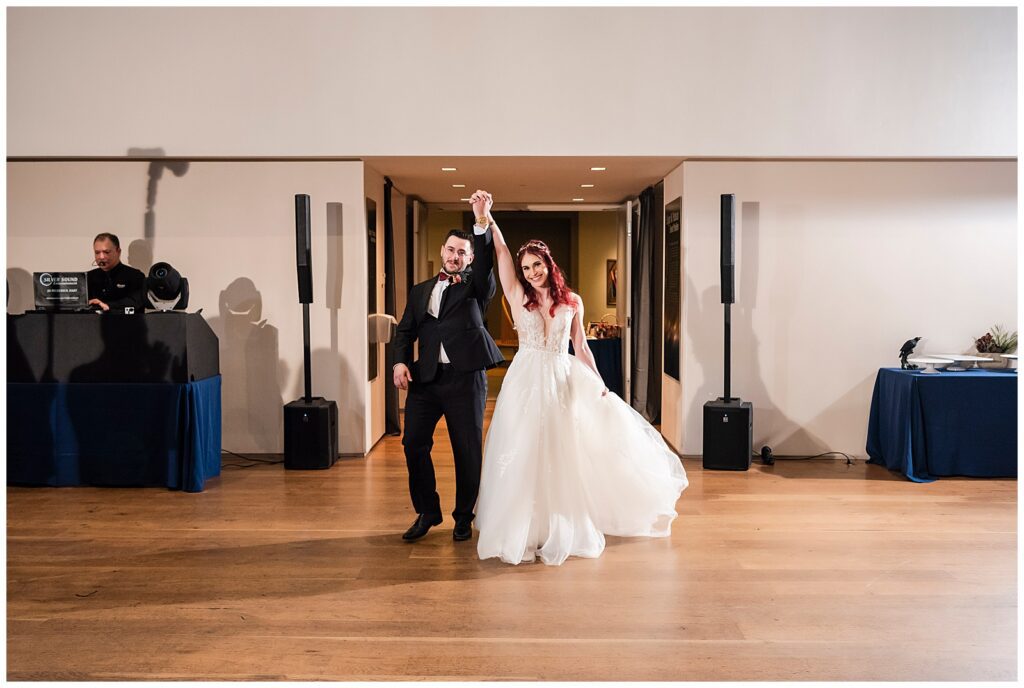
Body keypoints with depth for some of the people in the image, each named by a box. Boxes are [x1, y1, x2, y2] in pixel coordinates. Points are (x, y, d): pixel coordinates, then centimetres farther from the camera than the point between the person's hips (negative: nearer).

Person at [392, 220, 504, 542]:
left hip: (465, 378, -3)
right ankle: (427, 512, 20)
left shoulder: (476, 287, 8)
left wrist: (481, 223, -25)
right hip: (425, 378, 3)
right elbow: (405, 330, 12)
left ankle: (464, 517, 21)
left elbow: (486, 262, -12)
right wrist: (400, 361, -6)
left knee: (468, 450, 4)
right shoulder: (420, 291, 18)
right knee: (414, 443, 1)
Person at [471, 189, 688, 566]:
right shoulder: (518, 297, 2)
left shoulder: (572, 302, 5)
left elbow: (580, 346, 8)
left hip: (564, 381, 1)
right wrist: (487, 216, -14)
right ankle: (524, 528, 12)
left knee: (564, 454, 5)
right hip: (527, 381, -1)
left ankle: (565, 528, 20)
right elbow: (502, 253, -7)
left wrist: (599, 384, 3)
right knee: (524, 456, 0)